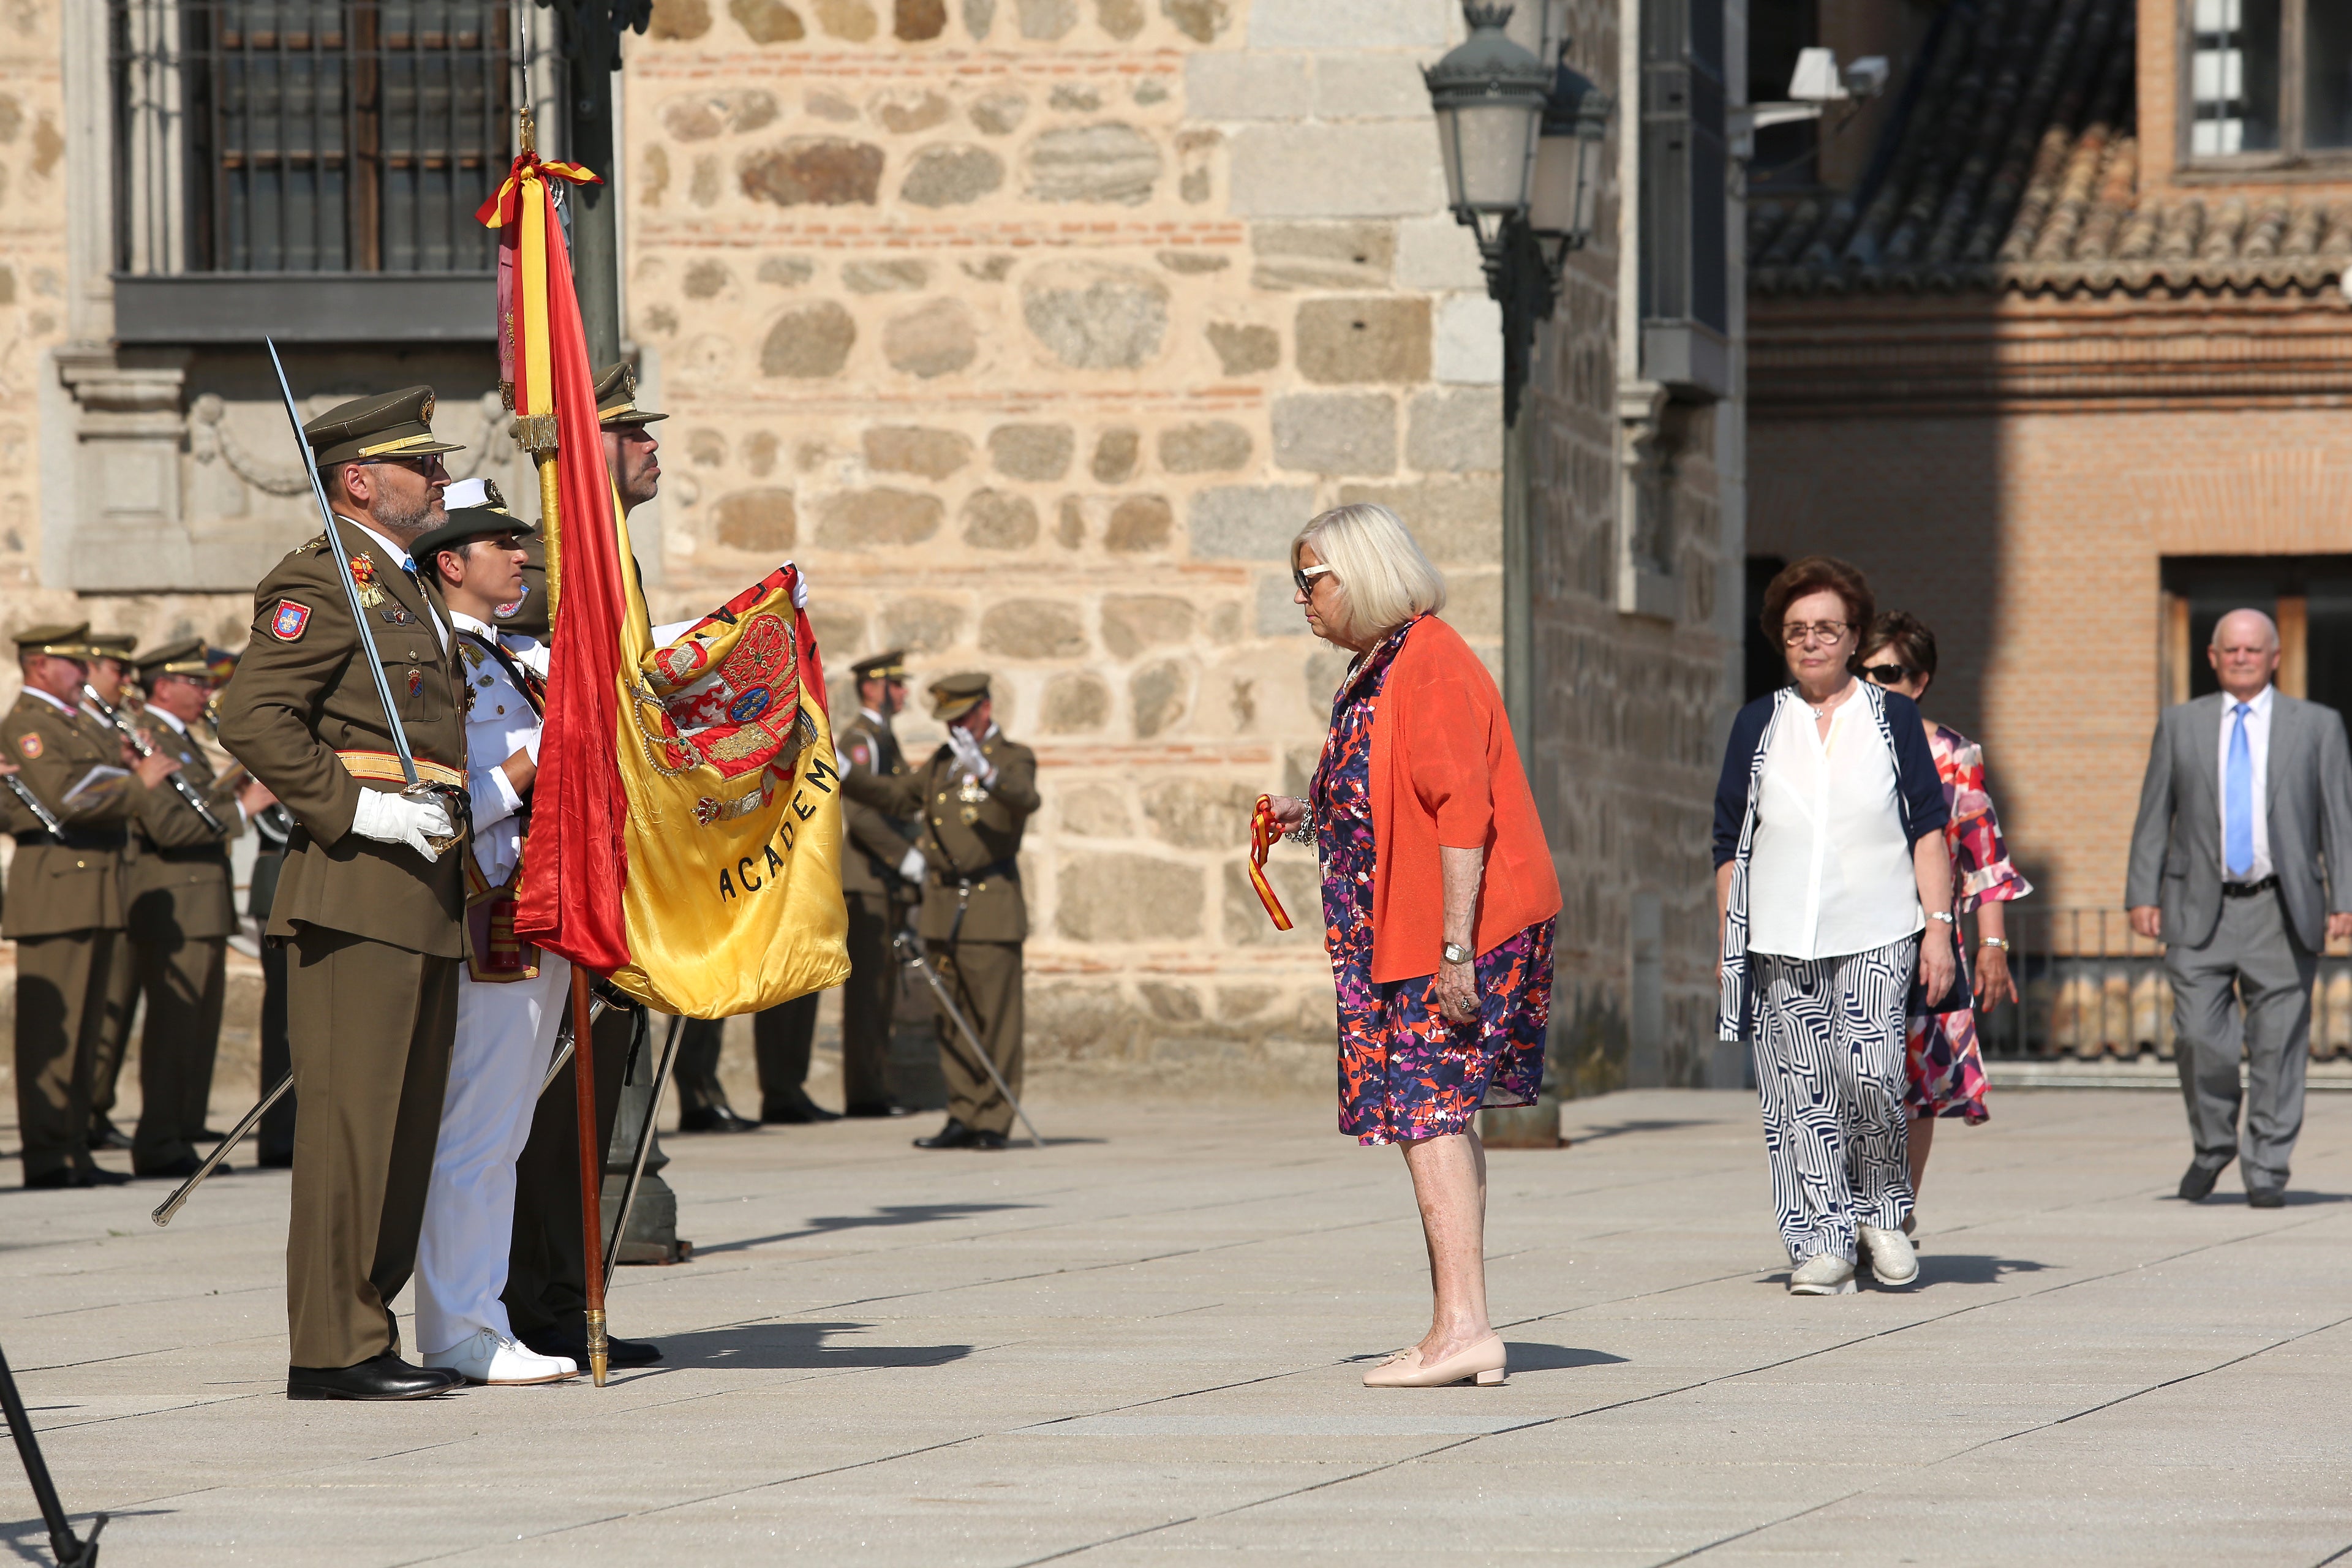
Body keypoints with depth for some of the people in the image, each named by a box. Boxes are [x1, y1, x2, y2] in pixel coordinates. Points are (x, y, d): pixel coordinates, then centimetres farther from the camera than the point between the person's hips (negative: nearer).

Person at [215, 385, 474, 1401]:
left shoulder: (409, 592, 23)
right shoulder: (320, 584, -8)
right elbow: (252, 718, -18)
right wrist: (356, 809, -21)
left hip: (426, 892, 10)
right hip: (356, 892, -10)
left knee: (407, 1124, 10)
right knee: (351, 1116, -9)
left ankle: (364, 1330, 15)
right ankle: (335, 1347, -9)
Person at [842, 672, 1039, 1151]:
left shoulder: (1013, 759, -2)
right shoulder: (942, 762, 17)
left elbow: (1026, 799, -22)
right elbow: (896, 794, 17)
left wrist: (984, 772, -40)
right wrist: (842, 780, 3)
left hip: (991, 909, -6)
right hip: (943, 909, 6)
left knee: (994, 1017, -6)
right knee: (953, 1020, 8)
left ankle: (994, 1121, -3)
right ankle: (964, 1117, 13)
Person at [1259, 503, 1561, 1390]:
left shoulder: (1429, 664, -14)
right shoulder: (1378, 669, 18)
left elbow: (1463, 810, -21)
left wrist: (1454, 946, -24)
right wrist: (1314, 816, 15)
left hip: (1451, 930, -10)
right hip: (1406, 931, 10)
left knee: (1425, 1112, -13)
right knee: (1436, 1115, 10)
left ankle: (1461, 1326, -15)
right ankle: (1463, 1329, 11)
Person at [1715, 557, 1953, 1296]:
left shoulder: (1893, 719, 9)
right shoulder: (1758, 724, 12)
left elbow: (1928, 830, 8)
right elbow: (1730, 843, 13)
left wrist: (1939, 927, -2)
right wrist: (1727, 944, 8)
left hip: (1877, 936, -2)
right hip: (1778, 943, 2)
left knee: (1869, 1076, -15)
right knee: (1799, 1096, -4)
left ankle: (1881, 1209, 8)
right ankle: (1823, 1243, 1)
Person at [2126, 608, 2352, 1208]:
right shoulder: (2180, 725, 12)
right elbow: (2154, 815, 11)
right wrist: (2143, 894, 2)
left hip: (2281, 911, -1)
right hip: (2200, 909, 1)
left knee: (2277, 1044, -2)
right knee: (2200, 1037, -8)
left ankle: (2267, 1169, 7)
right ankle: (2212, 1145, 15)